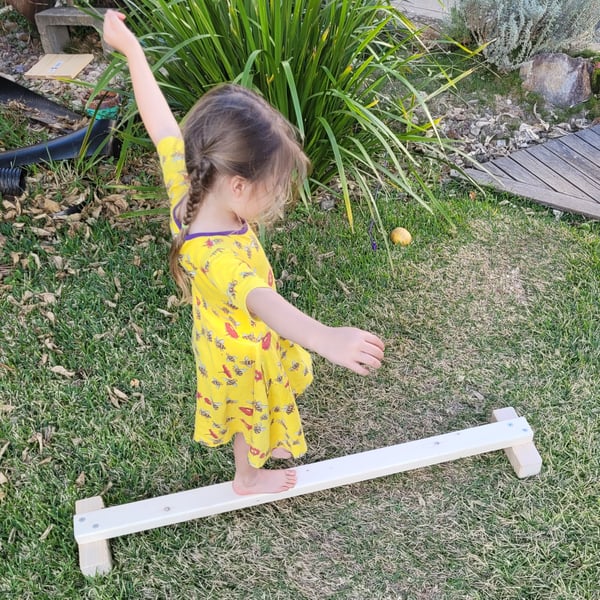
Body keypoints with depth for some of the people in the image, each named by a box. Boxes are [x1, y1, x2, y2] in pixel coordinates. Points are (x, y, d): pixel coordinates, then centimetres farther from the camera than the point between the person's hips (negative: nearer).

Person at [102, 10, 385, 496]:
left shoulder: (189, 190, -25)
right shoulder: (214, 254, -47)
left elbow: (162, 123, -14)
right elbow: (262, 302, -65)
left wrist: (132, 49, -2)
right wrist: (324, 338, -82)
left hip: (224, 335, 7)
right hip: (242, 352, -7)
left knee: (255, 411, 35)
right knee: (251, 411, 25)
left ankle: (261, 447, 65)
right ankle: (250, 477, 56)